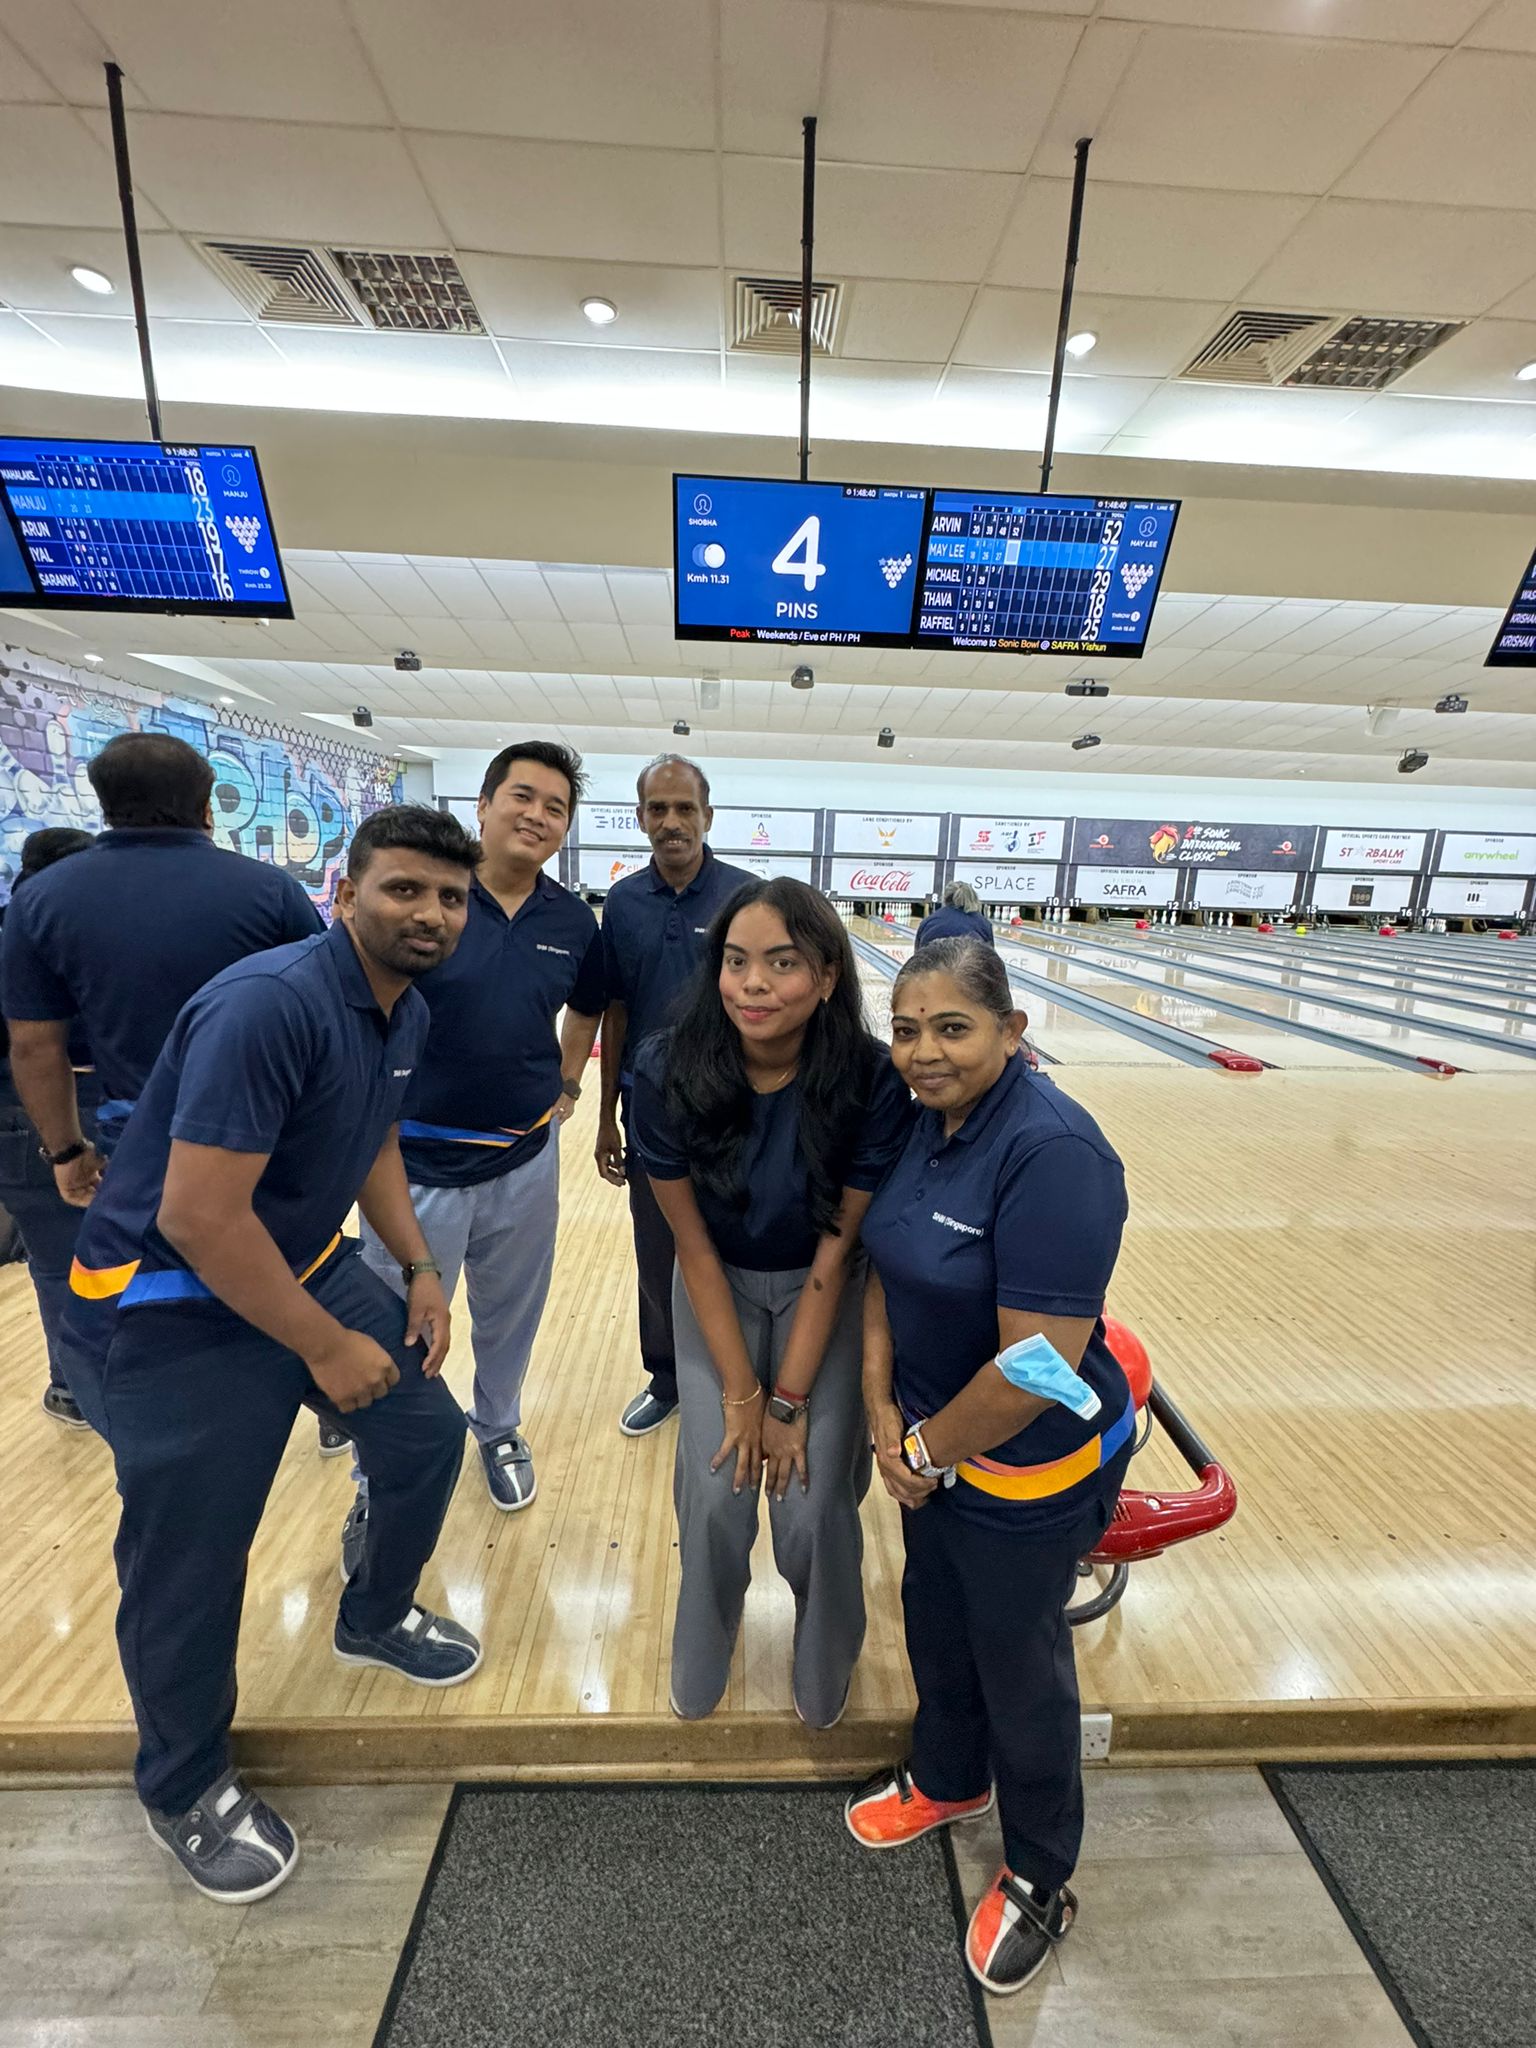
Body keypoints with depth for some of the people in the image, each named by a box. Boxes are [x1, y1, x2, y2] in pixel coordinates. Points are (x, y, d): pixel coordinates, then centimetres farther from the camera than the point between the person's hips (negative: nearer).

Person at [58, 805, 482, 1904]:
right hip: (172, 1310, -7)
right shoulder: (269, 1003, -29)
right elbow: (199, 1217, -29)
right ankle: (187, 1789, 38)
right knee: (189, 1562, 7)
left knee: (428, 1436, 14)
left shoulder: (408, 1010, -2)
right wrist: (328, 1351, -18)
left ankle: (377, 1616, 44)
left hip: (309, 1265, 8)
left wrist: (420, 1268, 4)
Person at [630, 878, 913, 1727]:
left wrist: (789, 1401, -13)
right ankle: (698, 1669, 36)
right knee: (714, 1491, 0)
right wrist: (740, 1393, -11)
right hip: (717, 1287, 1)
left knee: (815, 1498, -2)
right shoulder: (669, 1073, -24)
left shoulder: (871, 1083, -26)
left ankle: (823, 1675, 36)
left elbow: (837, 1249, -18)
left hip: (822, 1290, 0)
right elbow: (693, 1245, -16)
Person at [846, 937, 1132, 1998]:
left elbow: (1038, 1364, -30)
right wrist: (883, 1410, -7)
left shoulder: (1052, 1151, -30)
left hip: (1027, 1469, -6)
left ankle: (1040, 1882, 50)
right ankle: (947, 1778, 59)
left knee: (1020, 1666, 19)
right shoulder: (924, 1120, -6)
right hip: (932, 1441, 7)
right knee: (935, 1619, 28)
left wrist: (929, 1448, -15)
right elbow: (884, 1269, 1)